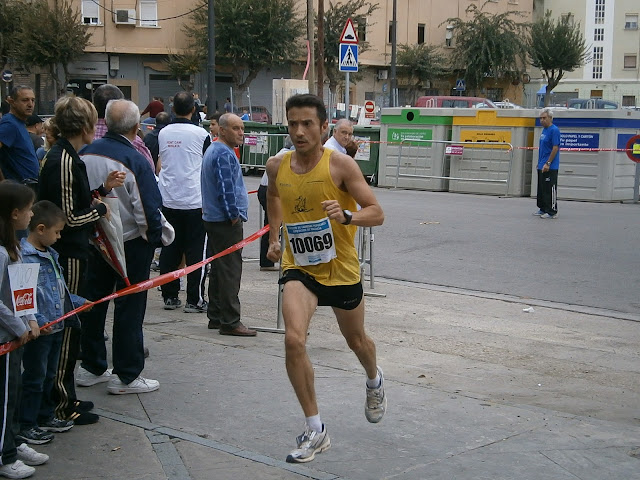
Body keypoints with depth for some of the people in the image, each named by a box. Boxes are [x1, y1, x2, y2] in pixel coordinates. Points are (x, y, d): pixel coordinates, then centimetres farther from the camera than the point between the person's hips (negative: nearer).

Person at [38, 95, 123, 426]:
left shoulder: (67, 156, 11)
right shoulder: (63, 161, -19)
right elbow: (69, 217, -20)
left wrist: (103, 188, 8)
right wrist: (100, 209, -6)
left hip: (70, 252, 10)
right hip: (67, 255, -10)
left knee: (66, 323, 16)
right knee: (66, 325, -1)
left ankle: (64, 395, 27)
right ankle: (62, 404, 9)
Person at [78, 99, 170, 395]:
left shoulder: (87, 154, -2)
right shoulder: (134, 160, -20)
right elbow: (148, 209, -20)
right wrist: (157, 237, -3)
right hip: (130, 243, -6)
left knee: (94, 302, 16)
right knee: (129, 306, 2)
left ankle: (91, 367, 25)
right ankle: (126, 376, 8)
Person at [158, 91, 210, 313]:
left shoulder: (163, 133, 4)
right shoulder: (200, 134, -7)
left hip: (168, 200, 4)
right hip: (194, 200, -4)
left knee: (169, 250, 10)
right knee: (195, 252, 1)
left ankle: (170, 296, 14)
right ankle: (194, 300, 2)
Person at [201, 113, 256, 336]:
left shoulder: (213, 150, 18)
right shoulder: (224, 154, -16)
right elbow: (225, 188, -23)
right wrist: (234, 215, -15)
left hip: (213, 218, 11)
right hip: (226, 221, -11)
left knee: (218, 268, 15)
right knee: (230, 270, -8)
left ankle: (216, 317, 21)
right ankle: (230, 322, -6)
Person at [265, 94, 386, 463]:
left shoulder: (340, 164, -16)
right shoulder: (278, 166, -4)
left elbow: (377, 213, -17)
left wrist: (346, 216, -36)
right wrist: (274, 236, 15)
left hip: (340, 268, -1)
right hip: (299, 268, 2)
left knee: (357, 341, 20)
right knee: (294, 340, -22)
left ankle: (375, 381, 57)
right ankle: (316, 431, -9)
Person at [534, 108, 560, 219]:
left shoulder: (554, 130, -13)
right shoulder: (544, 130, 15)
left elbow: (555, 148, -18)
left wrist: (547, 163, -20)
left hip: (550, 167, -9)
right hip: (541, 167, 9)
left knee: (550, 189, -5)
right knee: (541, 189, 13)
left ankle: (552, 212, -1)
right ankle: (543, 209, 21)